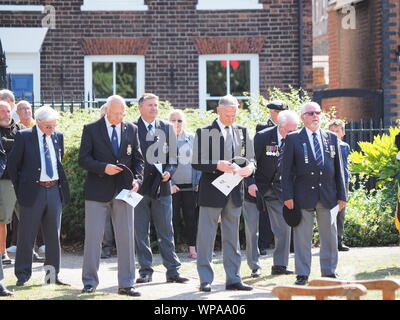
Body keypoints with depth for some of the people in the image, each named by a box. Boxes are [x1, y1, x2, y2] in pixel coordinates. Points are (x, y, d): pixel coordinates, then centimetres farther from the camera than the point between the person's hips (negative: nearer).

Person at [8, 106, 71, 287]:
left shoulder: (58, 136, 8)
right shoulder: (24, 137, -6)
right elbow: (12, 164, 0)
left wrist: (61, 182, 13)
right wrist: (19, 188, 0)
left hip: (54, 190, 4)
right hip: (33, 191, -4)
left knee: (54, 235, 9)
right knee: (27, 236, 1)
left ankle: (53, 273, 17)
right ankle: (22, 275, 8)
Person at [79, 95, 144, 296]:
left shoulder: (131, 129, 9)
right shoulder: (91, 129, 0)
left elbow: (138, 159, 12)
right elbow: (83, 159, -3)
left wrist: (137, 179, -5)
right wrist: (103, 168, -19)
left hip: (123, 190, 3)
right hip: (97, 191, -3)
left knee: (126, 238, 2)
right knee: (93, 237, -1)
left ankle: (126, 284, 7)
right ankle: (90, 282, 9)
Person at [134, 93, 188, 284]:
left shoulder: (167, 129, 10)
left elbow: (173, 156, 12)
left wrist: (169, 172, -5)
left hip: (162, 186, 2)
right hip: (140, 186, -2)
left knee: (166, 231, 3)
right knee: (141, 233, 2)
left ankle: (172, 270, 5)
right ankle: (145, 271, 9)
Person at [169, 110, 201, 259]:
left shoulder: (192, 139, 9)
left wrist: (199, 182, 3)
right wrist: (169, 183, -8)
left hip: (190, 185, 2)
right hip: (172, 186, -2)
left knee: (191, 218, 4)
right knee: (173, 219, -1)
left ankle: (192, 249, 8)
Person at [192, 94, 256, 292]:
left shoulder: (242, 132, 11)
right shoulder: (204, 132, -2)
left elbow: (250, 159, 13)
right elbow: (196, 163, -7)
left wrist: (249, 168, -10)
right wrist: (217, 165, -21)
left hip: (234, 192, 5)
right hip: (211, 191, -4)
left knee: (232, 237, 10)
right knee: (206, 236, -2)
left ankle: (233, 279, 15)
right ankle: (205, 279, 3)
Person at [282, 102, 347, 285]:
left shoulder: (332, 138, 11)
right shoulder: (293, 139, 2)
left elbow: (338, 168, 12)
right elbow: (286, 170, 0)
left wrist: (341, 195, 8)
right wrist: (288, 195, -8)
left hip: (328, 195, 3)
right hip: (303, 195, -3)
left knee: (329, 235, 8)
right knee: (302, 236, -1)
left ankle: (329, 272, 18)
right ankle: (302, 274, 4)